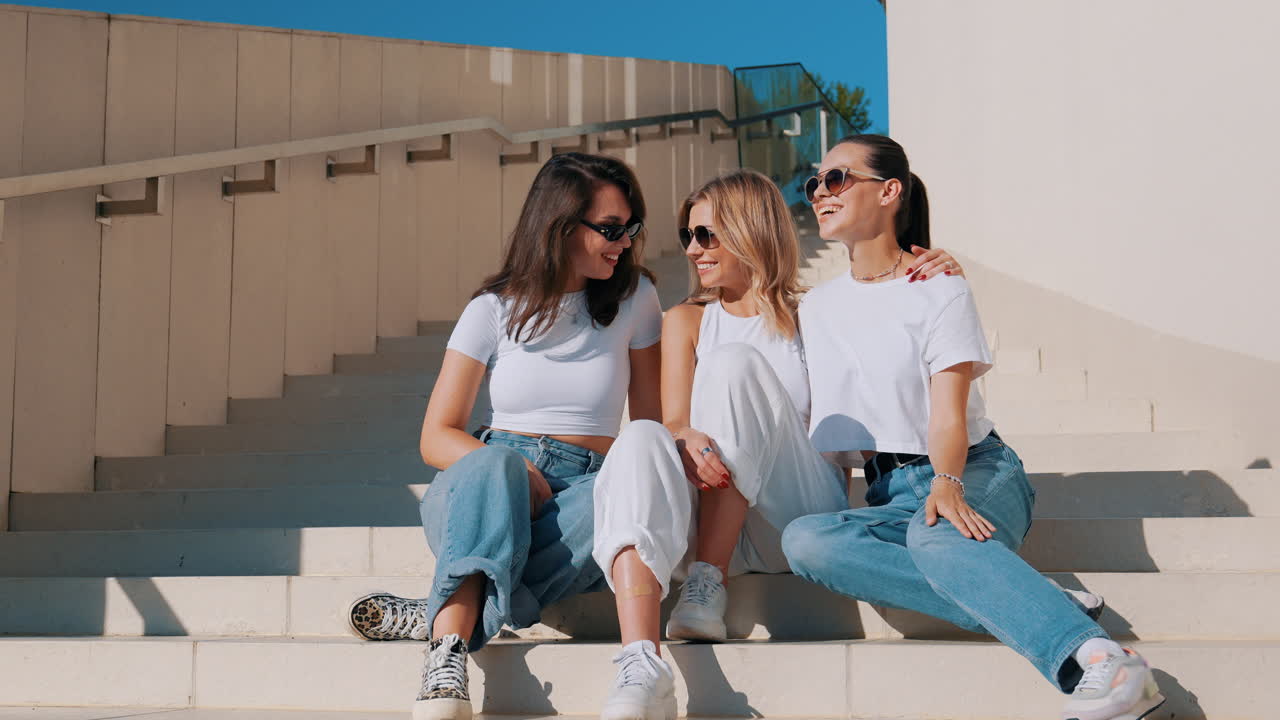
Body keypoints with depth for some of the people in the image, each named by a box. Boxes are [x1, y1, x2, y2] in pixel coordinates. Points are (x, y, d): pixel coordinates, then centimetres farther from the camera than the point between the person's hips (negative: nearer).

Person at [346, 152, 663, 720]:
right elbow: (437, 437, 3)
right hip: (480, 492, 0)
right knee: (496, 462, -37)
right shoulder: (496, 309, 6)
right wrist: (515, 474, -16)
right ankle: (447, 670, -51)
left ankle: (438, 617, -34)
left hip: (584, 489, 1)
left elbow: (652, 426, 12)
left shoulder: (634, 299, 9)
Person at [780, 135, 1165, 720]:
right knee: (804, 540, -30)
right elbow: (803, 416, 14)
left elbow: (949, 412, -13)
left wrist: (947, 484, -31)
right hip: (890, 492, 4)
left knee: (937, 536, -41)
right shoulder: (813, 309, 16)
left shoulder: (940, 291, 1)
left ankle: (1103, 661, -55)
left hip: (976, 470, -4)